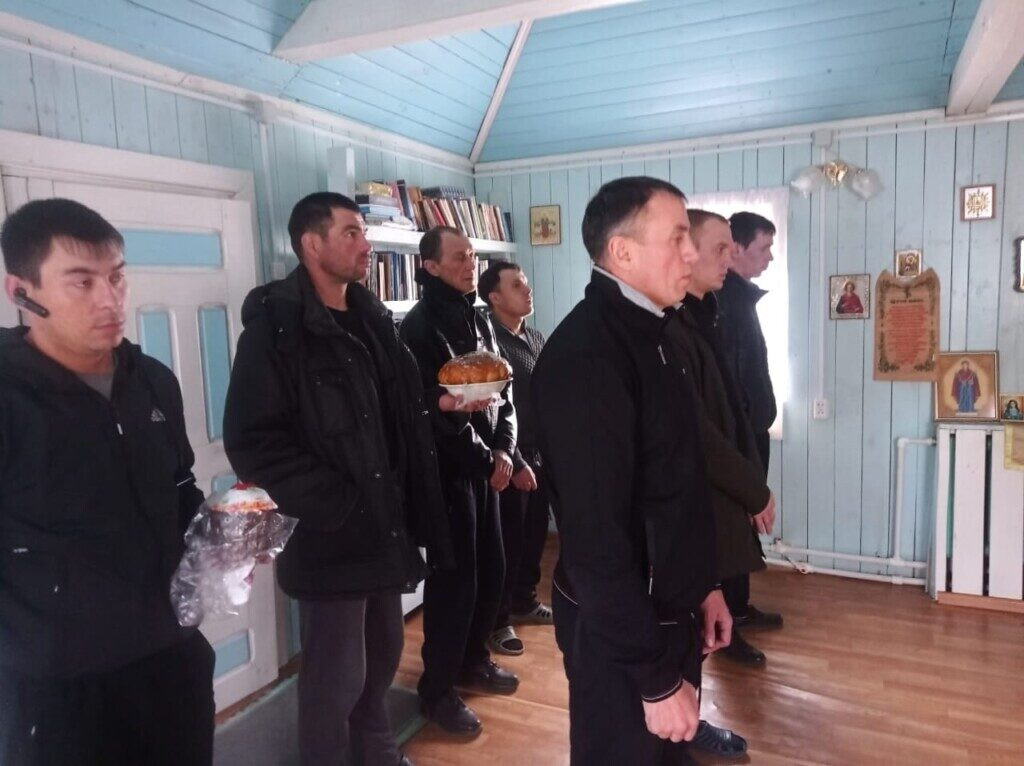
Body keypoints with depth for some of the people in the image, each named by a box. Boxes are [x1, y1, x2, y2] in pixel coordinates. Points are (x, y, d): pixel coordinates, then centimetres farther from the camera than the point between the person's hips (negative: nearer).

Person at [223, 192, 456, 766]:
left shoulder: (371, 318, 11)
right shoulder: (276, 328, -12)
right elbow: (253, 442, -17)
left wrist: (441, 403, 3)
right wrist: (333, 504, -19)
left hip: (385, 526, 7)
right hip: (329, 536, -7)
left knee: (383, 656, 21)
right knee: (337, 678, 7)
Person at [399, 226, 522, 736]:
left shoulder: (478, 321, 11)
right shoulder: (419, 327, -12)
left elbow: (502, 391, 12)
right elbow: (434, 414, -17)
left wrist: (503, 451, -3)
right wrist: (484, 461, -13)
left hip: (486, 468, 7)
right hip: (447, 472, -7)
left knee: (491, 571, 15)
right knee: (454, 580, 0)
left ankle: (473, 660, 35)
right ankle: (438, 690, 18)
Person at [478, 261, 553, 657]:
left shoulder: (537, 339, 11)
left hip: (540, 455, 7)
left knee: (535, 533, 16)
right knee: (507, 539, 3)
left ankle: (524, 601, 36)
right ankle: (497, 620, 18)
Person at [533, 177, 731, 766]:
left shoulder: (650, 332, 6)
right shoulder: (585, 355, -25)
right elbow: (596, 535, -26)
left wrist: (703, 584, 13)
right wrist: (657, 677, -21)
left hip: (669, 608, 9)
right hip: (620, 629, -9)